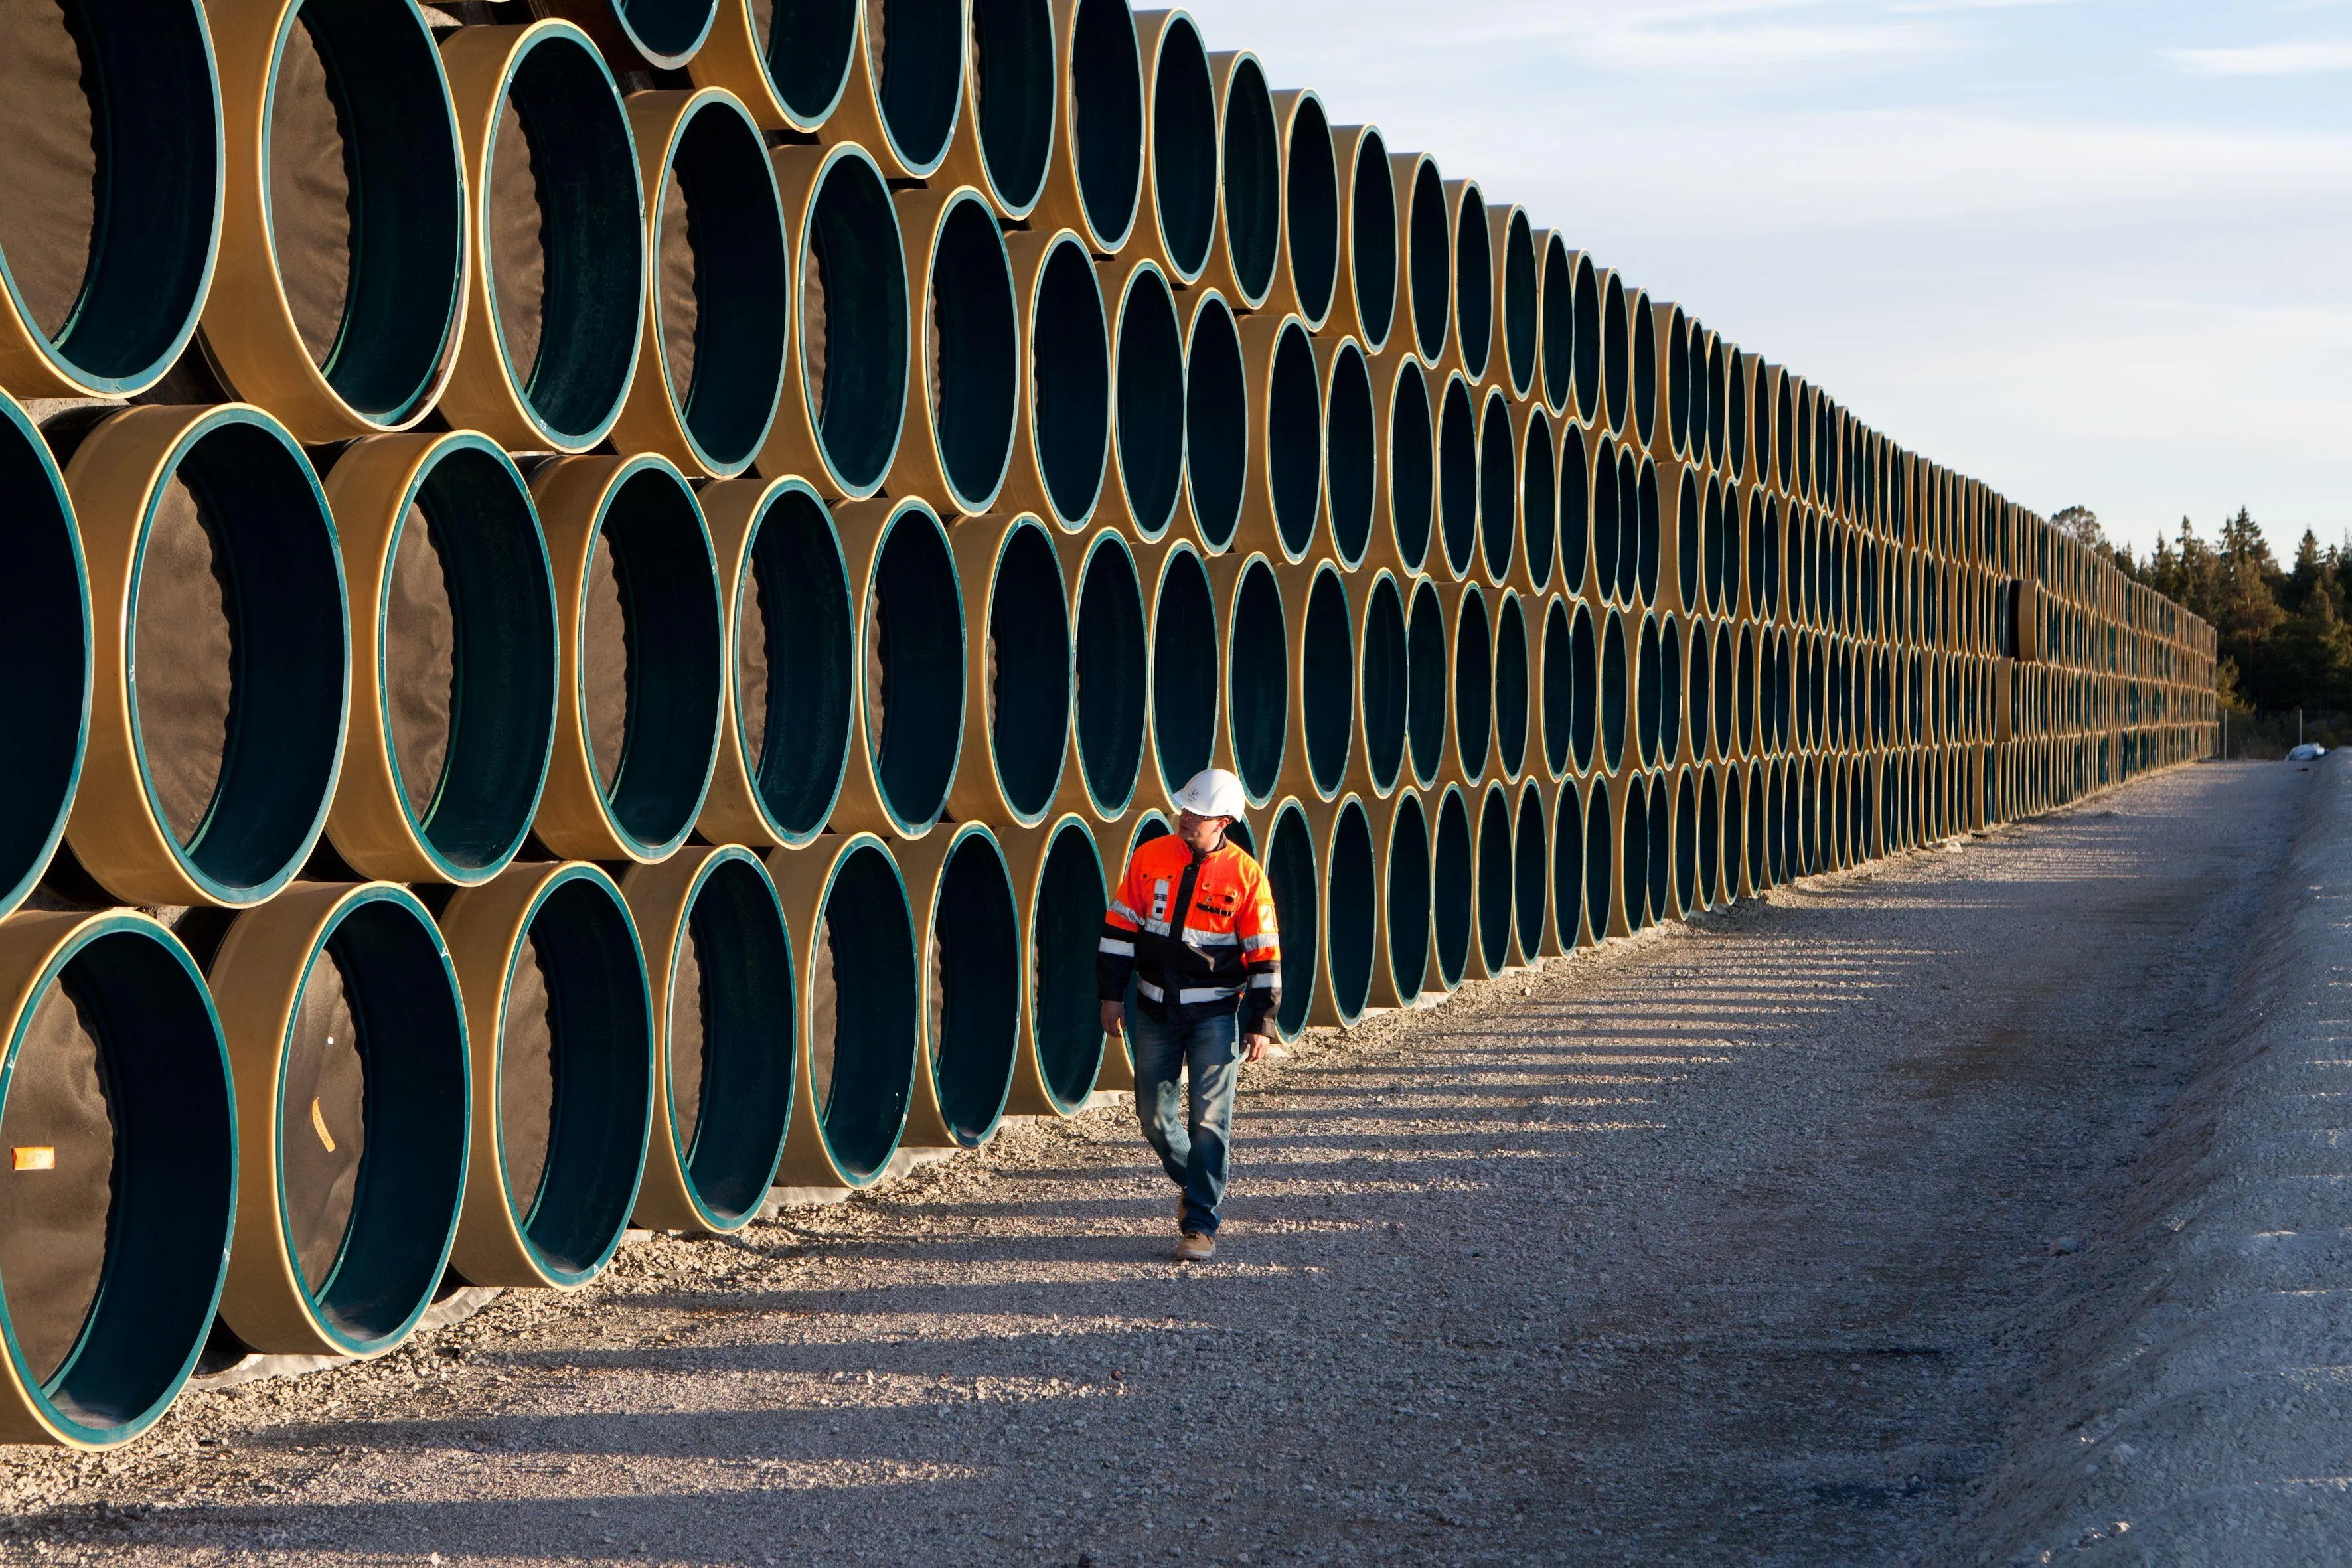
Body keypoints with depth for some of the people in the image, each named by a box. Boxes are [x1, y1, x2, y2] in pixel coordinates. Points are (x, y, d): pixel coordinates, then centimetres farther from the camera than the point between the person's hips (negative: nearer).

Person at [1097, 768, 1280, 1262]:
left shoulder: (1245, 875, -7)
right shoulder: (1150, 859, -1)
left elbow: (1264, 956, -4)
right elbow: (1120, 927, 5)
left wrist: (1261, 1025, -6)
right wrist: (1112, 994, 3)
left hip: (1215, 1015, -3)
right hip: (1155, 1012, 3)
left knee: (1209, 1119, -7)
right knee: (1154, 1116, 7)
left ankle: (1200, 1225, 0)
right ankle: (1196, 1179, 34)